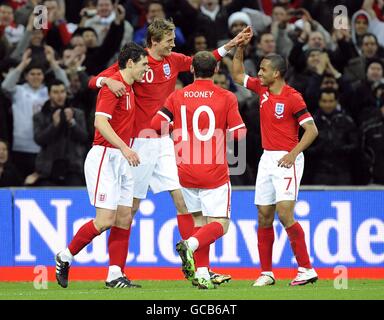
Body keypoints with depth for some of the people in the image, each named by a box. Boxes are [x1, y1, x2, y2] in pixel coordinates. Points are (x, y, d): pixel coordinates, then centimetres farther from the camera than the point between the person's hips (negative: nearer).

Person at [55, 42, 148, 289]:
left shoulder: (128, 87, 16)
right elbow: (101, 121, -22)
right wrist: (124, 148, -30)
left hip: (121, 159, 9)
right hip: (105, 156, -9)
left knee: (124, 218, 2)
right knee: (105, 220, -12)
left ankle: (116, 275, 2)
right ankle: (65, 257, 4)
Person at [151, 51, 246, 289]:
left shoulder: (177, 96, 3)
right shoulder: (226, 98, -5)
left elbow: (155, 124, 0)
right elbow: (239, 133, -7)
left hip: (185, 171, 3)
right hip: (215, 172, -3)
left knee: (198, 221, 14)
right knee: (220, 224, 0)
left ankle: (202, 273, 2)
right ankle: (190, 244, -30)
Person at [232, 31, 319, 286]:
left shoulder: (292, 98, -13)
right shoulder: (262, 89, 8)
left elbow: (312, 130, -13)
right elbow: (238, 75, 23)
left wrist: (293, 153, -21)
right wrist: (240, 48, 10)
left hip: (286, 160, -7)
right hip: (267, 158, 7)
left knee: (285, 214, -17)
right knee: (264, 217, 5)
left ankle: (306, 269, -12)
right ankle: (267, 273, 11)